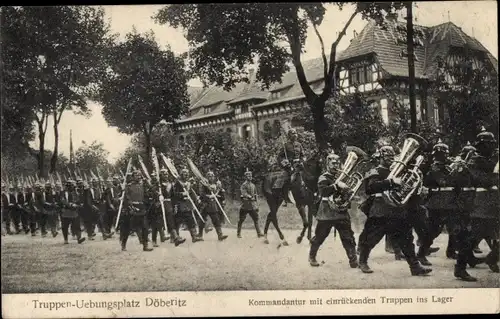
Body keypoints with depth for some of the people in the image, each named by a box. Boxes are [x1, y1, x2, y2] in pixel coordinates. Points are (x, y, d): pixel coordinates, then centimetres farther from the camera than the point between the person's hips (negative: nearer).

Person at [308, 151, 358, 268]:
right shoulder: (324, 178, -5)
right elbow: (323, 191, -23)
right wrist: (337, 185, -33)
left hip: (342, 212, 4)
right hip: (326, 213, -3)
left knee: (348, 237, -3)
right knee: (319, 237, 7)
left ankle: (353, 260, 1)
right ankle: (312, 256, 26)